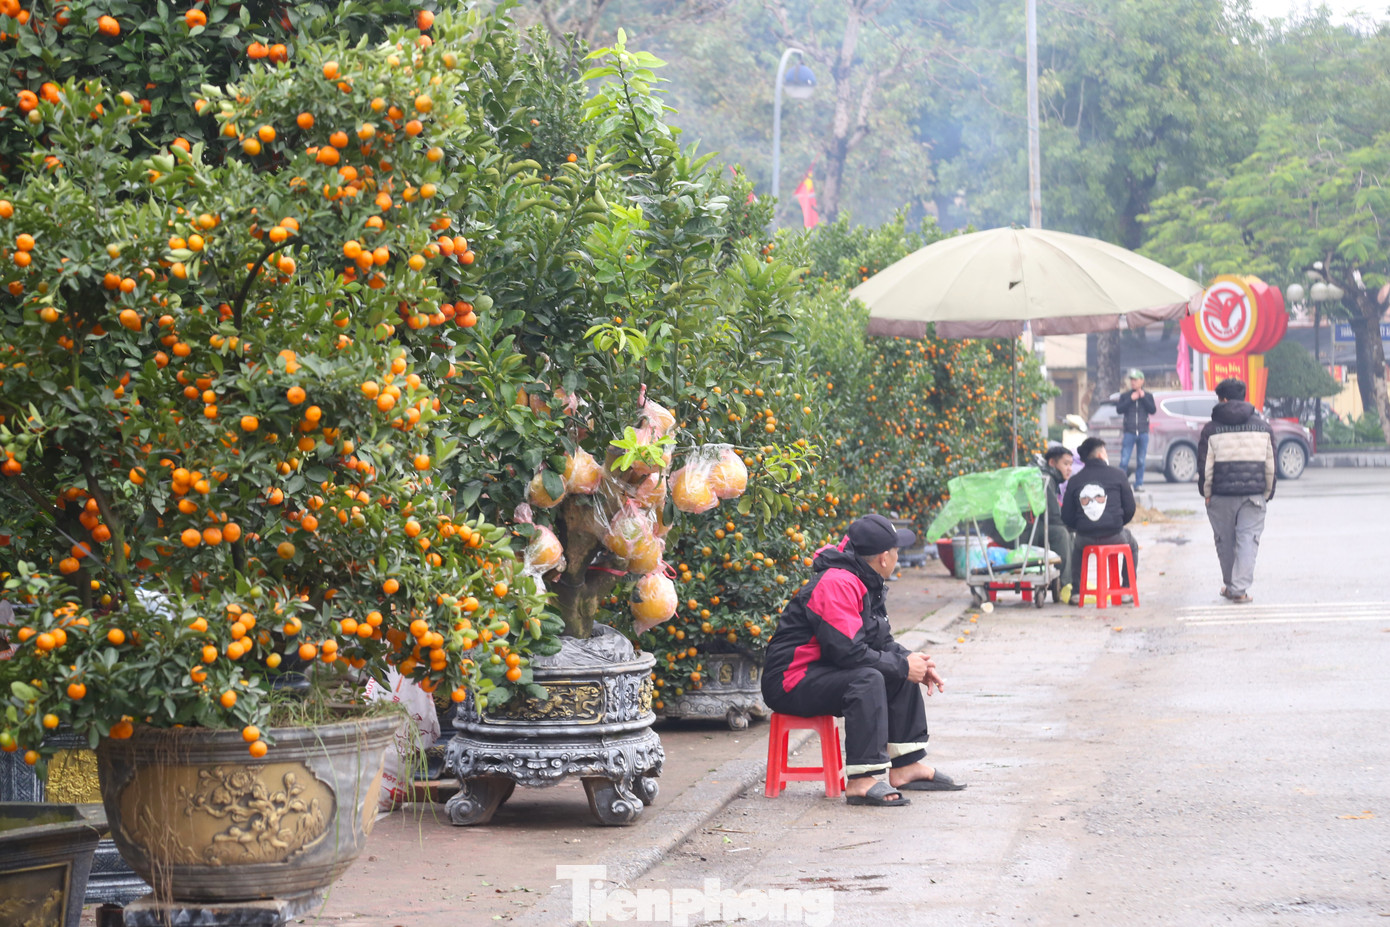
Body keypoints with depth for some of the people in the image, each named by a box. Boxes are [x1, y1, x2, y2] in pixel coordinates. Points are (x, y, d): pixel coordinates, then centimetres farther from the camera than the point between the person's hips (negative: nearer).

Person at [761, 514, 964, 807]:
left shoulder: (866, 584, 11)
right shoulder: (836, 584, -22)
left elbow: (881, 641, 19)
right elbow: (848, 651, -28)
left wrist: (914, 663, -1)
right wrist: (903, 666, -18)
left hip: (827, 671, 11)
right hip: (792, 682, -11)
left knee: (903, 674, 10)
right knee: (867, 679, -32)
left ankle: (906, 766, 11)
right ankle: (862, 780, -36)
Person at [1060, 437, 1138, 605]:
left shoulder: (1074, 481, 5)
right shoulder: (1118, 475, 0)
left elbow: (1067, 517, 4)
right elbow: (1130, 508, 1)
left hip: (1085, 537, 2)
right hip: (1114, 535, -2)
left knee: (1077, 547, 37)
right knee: (1132, 545, 31)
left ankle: (1076, 592, 28)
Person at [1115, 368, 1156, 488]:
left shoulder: (1148, 396, 10)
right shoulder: (1125, 396, 8)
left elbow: (1153, 410, -4)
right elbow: (1119, 410, -5)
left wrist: (1143, 397, -10)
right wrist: (1131, 399, -12)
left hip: (1143, 432, 1)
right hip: (1129, 432, -1)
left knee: (1141, 461, 4)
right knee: (1124, 461, -9)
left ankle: (1139, 483, 11)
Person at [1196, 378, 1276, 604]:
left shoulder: (1212, 429, -3)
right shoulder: (1262, 427, 6)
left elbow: (1205, 465, -3)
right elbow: (1270, 464, 9)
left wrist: (1206, 492, 8)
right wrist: (1267, 493, 16)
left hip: (1222, 494, -1)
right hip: (1253, 494, 1)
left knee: (1225, 542, 12)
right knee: (1248, 540, 0)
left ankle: (1230, 585, 23)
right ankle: (1240, 588, -10)